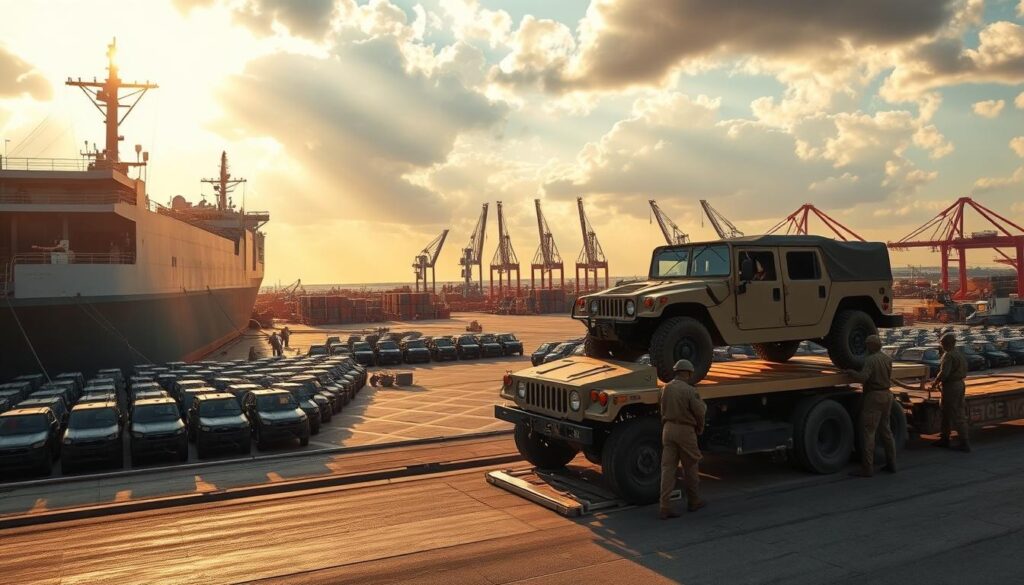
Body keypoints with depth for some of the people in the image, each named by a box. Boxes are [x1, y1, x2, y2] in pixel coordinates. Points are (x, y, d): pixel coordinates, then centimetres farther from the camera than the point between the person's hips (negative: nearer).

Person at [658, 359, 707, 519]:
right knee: (690, 467, 13)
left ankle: (664, 506, 0)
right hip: (685, 430, -5)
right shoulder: (689, 391, -15)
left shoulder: (666, 388, 3)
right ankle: (694, 501, 29)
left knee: (668, 468, 4)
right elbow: (699, 412, -12)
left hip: (668, 429, 5)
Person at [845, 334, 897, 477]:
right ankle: (891, 464, 24)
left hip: (874, 397, -8)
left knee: (868, 432, -5)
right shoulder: (888, 359, 9)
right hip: (887, 395, 8)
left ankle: (867, 468, -5)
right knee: (885, 430, 19)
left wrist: (850, 372, -11)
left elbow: (862, 377, -28)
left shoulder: (870, 360, -16)